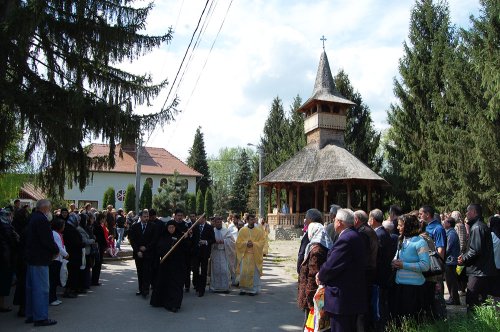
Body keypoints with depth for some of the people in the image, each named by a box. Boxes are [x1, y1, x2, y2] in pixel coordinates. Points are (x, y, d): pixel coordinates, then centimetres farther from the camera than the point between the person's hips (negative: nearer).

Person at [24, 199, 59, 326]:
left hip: (32, 258, 11)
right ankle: (41, 317, -1)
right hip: (40, 259, -11)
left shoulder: (33, 218, 14)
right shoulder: (41, 220, -18)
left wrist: (53, 250, 9)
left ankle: (30, 315, 25)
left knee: (31, 287, 16)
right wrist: (56, 250, -6)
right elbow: (47, 240, -23)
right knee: (41, 288, -5)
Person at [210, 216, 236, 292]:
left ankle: (226, 287, 1)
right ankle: (215, 287, 11)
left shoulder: (226, 231, 8)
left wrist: (223, 241, -17)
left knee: (225, 270, -6)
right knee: (215, 270, 2)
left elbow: (231, 240, -3)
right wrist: (215, 241, -18)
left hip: (224, 253, -1)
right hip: (214, 253, 1)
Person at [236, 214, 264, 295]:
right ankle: (243, 289, 13)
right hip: (244, 255, 1)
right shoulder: (242, 230, 4)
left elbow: (261, 243, -1)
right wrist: (246, 243, -14)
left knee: (253, 272, 1)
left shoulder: (259, 231, 3)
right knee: (243, 272, 0)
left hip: (255, 255, -1)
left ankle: (253, 289, 11)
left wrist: (253, 244, -16)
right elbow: (238, 242, 2)